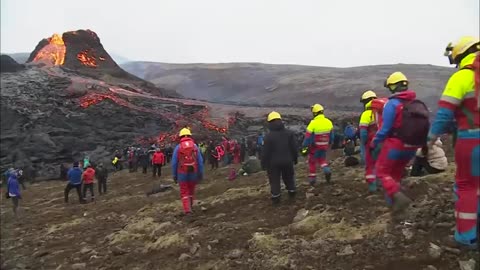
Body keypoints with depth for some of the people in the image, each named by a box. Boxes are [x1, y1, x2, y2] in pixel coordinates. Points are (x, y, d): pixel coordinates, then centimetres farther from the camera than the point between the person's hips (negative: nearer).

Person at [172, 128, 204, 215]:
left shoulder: (177, 147, -4)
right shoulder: (195, 146, 0)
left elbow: (174, 163, -5)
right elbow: (200, 161, -2)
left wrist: (174, 175, 3)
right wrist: (201, 174, 4)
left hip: (182, 173, -2)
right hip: (193, 173, 2)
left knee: (184, 193, 6)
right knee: (191, 190, 20)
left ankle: (187, 210, -6)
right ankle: (190, 206, 33)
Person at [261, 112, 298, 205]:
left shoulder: (268, 136, -17)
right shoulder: (289, 133, -5)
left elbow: (265, 152, -13)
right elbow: (294, 148, 0)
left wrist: (264, 164, -2)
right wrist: (295, 158, 13)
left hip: (274, 163, -4)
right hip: (287, 161, 4)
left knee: (275, 180, 9)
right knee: (289, 178, 22)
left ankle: (276, 198, 15)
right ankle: (292, 193, 37)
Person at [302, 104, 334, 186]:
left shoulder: (313, 123, -20)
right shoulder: (329, 122, -4)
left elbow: (308, 137, -17)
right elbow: (331, 135, 7)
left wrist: (304, 148, -9)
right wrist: (329, 143, 22)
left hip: (315, 147, -4)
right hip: (325, 146, 4)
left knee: (312, 162, 13)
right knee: (322, 159, 26)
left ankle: (312, 179, 18)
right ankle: (327, 170, 0)